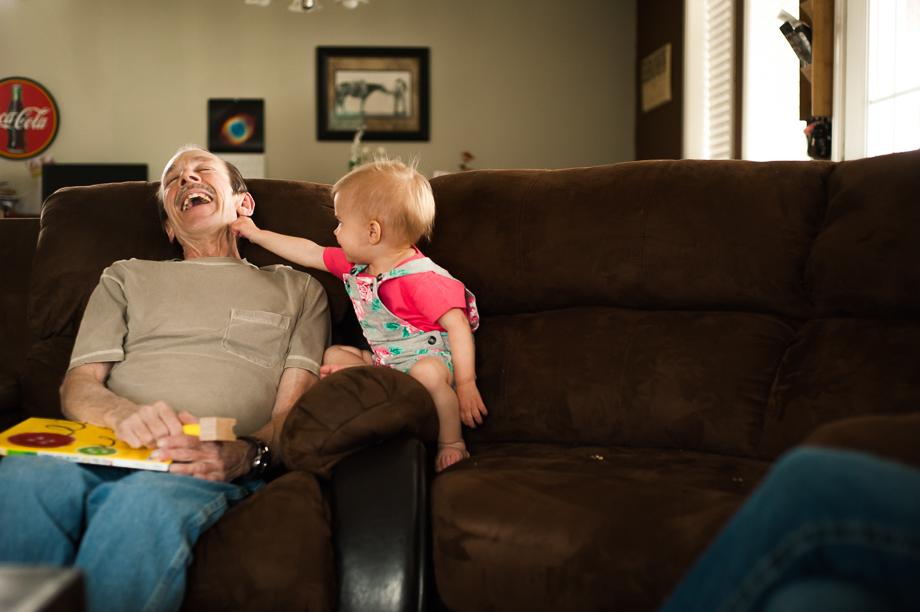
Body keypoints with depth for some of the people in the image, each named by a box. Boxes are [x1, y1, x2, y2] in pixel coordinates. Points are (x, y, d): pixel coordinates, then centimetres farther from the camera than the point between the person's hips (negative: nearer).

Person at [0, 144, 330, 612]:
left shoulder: (297, 288, 26)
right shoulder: (125, 277, 31)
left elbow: (296, 407, 12)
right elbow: (77, 387, 17)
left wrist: (244, 453, -14)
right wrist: (125, 415, -11)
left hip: (215, 466, -2)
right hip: (103, 450, 2)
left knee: (145, 500, -40)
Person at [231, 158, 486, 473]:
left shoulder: (420, 278, -24)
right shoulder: (356, 265, 3)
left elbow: (458, 326, -26)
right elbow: (309, 252, 16)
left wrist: (466, 384, -28)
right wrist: (256, 234, 21)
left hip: (431, 358, -9)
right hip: (384, 361, 9)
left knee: (427, 374, -40)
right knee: (333, 354, 11)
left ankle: (451, 443, -20)